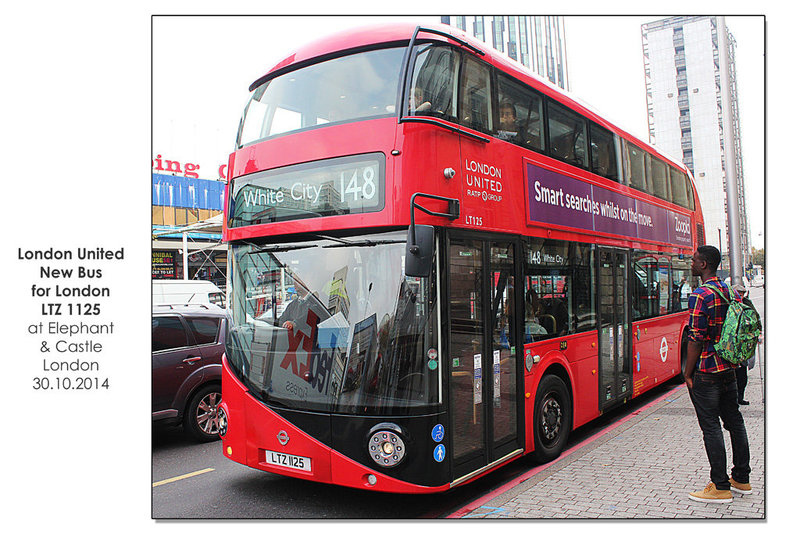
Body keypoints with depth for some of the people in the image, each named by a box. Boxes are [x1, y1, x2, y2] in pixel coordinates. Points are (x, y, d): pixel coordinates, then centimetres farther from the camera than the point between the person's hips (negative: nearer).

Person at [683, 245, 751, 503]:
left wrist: (688, 373, -11)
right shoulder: (731, 292, 8)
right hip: (729, 369, 9)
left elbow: (696, 339, -19)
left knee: (711, 428, -2)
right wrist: (733, 363, 22)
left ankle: (720, 487, 4)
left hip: (706, 373, -8)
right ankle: (741, 479, 27)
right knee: (734, 421, 16)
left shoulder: (700, 296, -17)